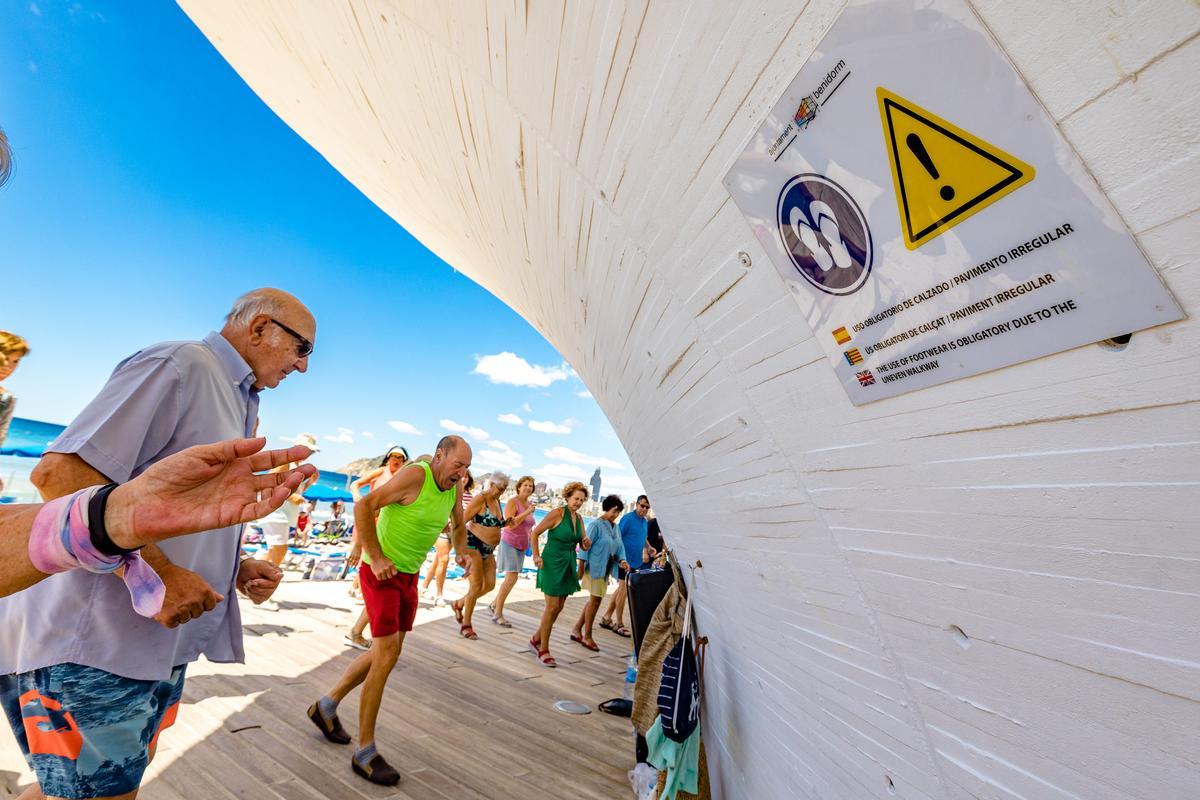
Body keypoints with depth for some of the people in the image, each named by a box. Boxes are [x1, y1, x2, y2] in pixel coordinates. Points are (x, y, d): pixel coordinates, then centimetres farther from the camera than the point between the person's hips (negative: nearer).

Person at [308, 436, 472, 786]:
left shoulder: (454, 486, -2)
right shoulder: (415, 475, -25)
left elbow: (459, 524, 15)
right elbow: (363, 506, -22)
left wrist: (461, 552, 4)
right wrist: (376, 558, -22)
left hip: (409, 575, 8)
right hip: (383, 573, -8)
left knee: (387, 653, 18)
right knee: (387, 656, -5)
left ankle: (326, 706, 40)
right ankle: (365, 753, 14)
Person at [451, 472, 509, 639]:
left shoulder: (497, 501, 9)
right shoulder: (480, 498, -15)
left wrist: (506, 523, 7)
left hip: (488, 549, 8)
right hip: (473, 544, -8)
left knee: (490, 584, 6)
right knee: (477, 585, -6)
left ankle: (459, 603, 28)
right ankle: (466, 626, 12)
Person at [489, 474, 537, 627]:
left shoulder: (530, 504, 7)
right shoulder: (512, 502, -13)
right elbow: (509, 524, -23)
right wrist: (527, 512, -25)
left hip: (521, 547, 7)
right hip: (510, 544, -7)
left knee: (512, 579, 14)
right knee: (511, 578, -11)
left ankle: (495, 604, 34)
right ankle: (497, 614, 2)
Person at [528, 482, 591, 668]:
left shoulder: (579, 518, 6)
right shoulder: (557, 513, -15)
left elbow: (583, 546, 12)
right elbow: (535, 533, -11)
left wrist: (587, 543, -10)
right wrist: (536, 556, -16)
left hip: (568, 564, 7)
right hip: (552, 562, -7)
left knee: (559, 607, 15)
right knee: (552, 607, -2)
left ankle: (536, 639, 34)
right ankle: (543, 650, 16)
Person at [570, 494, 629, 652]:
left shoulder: (615, 527, 8)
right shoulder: (596, 524, -15)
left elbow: (620, 546, 10)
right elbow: (585, 546, -15)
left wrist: (622, 560, -8)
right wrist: (581, 568, -15)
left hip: (606, 569, 8)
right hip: (595, 567, -8)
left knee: (595, 600, 14)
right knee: (595, 600, 0)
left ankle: (577, 630, 28)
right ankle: (587, 637, 17)